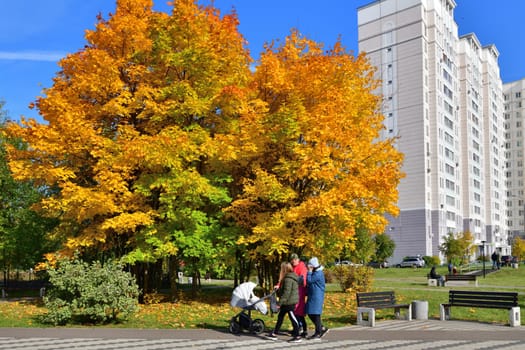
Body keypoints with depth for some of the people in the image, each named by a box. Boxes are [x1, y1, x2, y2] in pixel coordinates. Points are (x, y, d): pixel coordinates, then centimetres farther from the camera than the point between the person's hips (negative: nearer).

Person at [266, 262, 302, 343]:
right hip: (287, 302, 11)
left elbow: (286, 292, -22)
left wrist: (280, 302, -19)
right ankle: (274, 334, 22)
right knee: (280, 316, 15)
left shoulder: (288, 279, -20)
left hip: (289, 302, -11)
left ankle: (297, 336, 5)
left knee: (292, 318, -3)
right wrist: (278, 290, 16)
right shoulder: (291, 277, 12)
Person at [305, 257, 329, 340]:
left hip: (317, 297, -10)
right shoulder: (315, 272, 15)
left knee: (315, 315, -4)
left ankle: (318, 334, 3)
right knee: (310, 314, 12)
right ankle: (322, 329, 20)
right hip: (312, 297, 10)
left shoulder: (318, 273, -17)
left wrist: (309, 271, -14)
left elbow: (309, 281, -20)